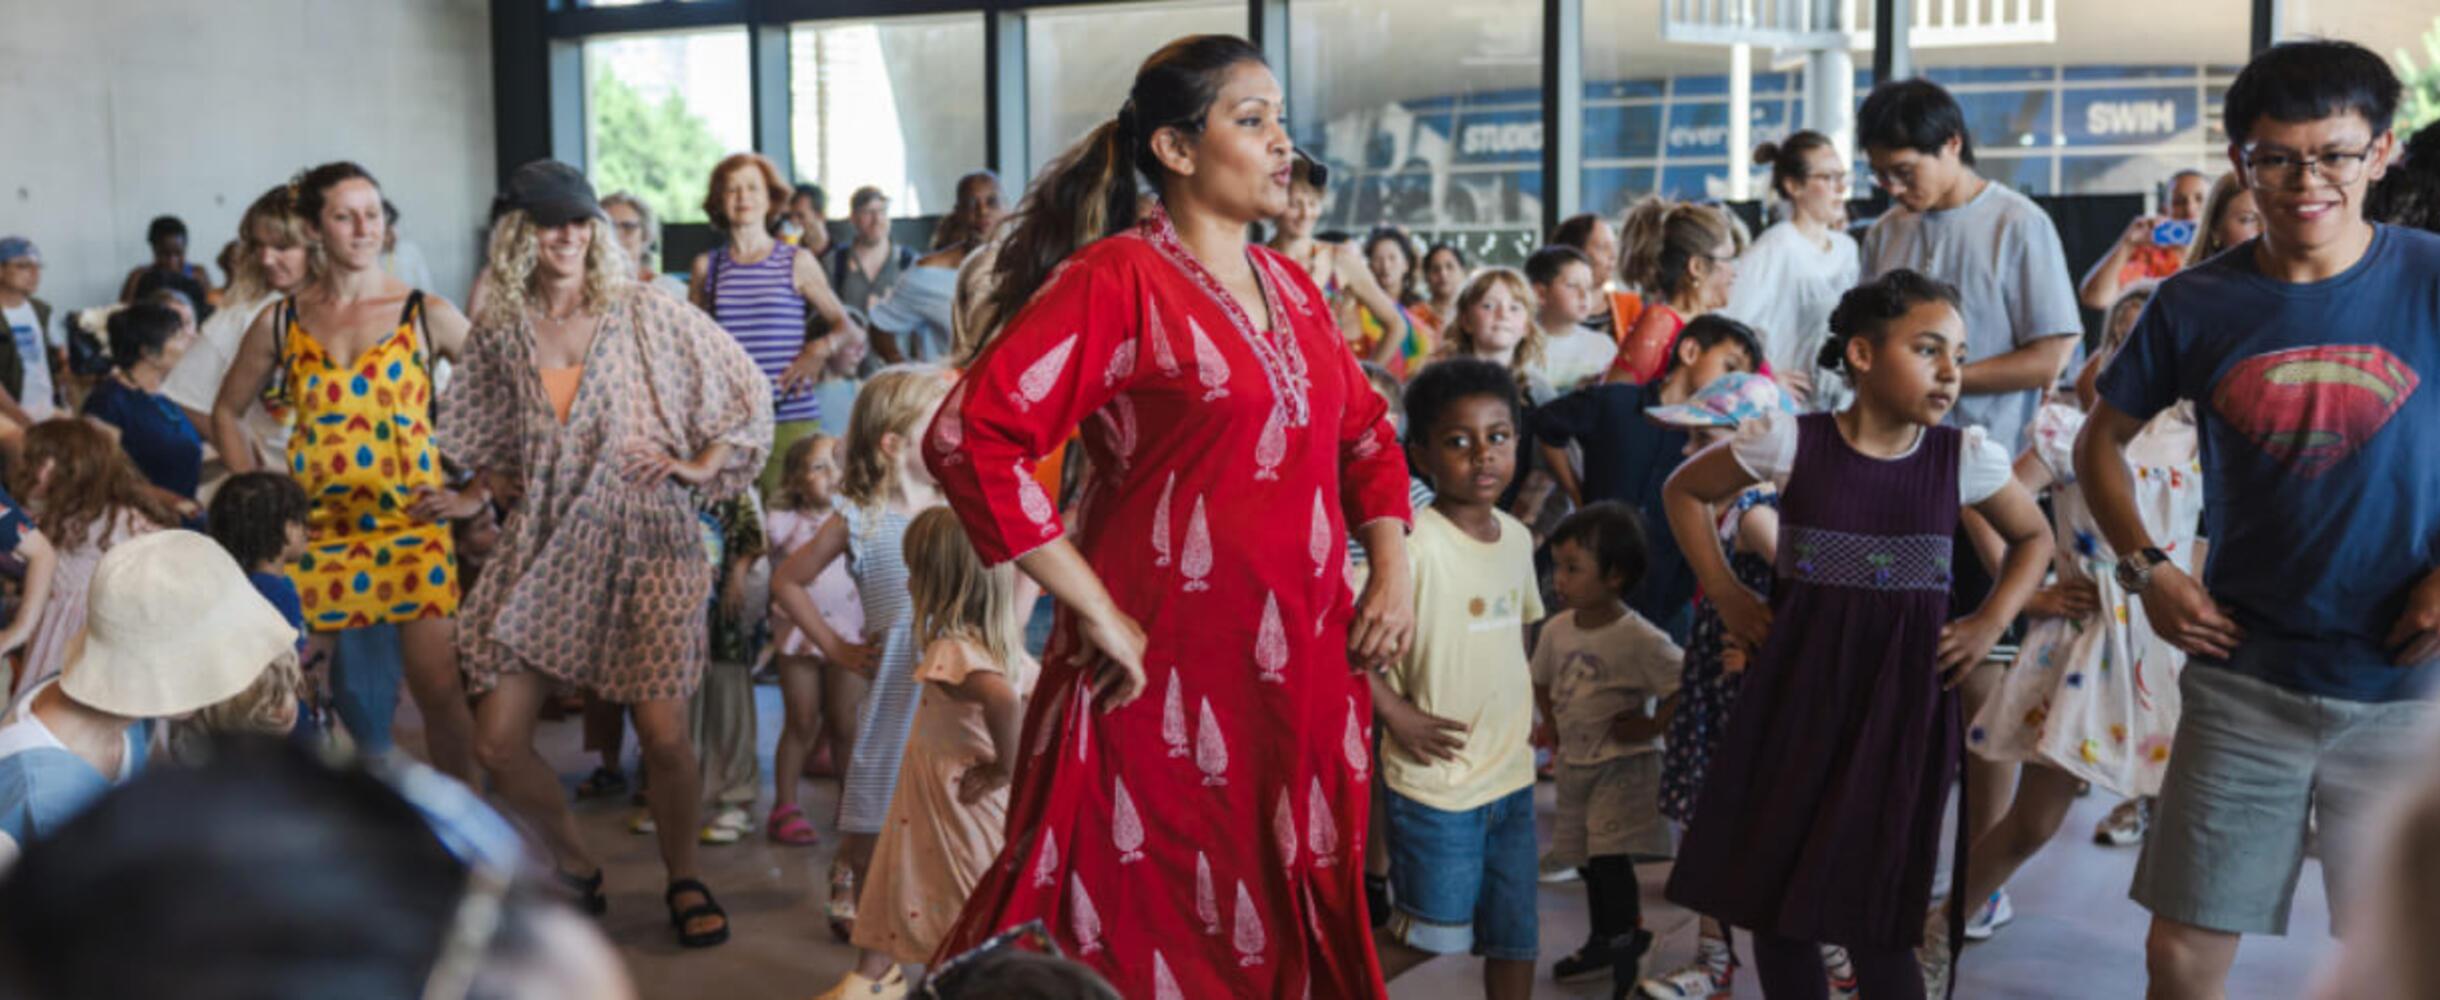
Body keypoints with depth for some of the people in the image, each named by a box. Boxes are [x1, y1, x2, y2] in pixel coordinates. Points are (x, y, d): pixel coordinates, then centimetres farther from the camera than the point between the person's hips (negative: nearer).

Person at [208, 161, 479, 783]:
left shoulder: (426, 315, 1)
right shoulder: (281, 323, 7)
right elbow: (227, 412, 19)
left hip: (411, 522, -2)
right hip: (316, 527, 3)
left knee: (437, 684, -8)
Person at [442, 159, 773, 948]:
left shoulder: (646, 314, 0)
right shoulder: (499, 334, 8)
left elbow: (746, 390, 7)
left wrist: (705, 465, -4)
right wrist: (476, 496, 2)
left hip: (645, 540, -3)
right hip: (543, 549, 3)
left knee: (662, 733, -11)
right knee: (499, 742, -3)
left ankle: (684, 881, 16)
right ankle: (576, 870, 22)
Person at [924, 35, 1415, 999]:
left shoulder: (1289, 288, 13)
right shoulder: (1118, 279, -10)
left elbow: (1364, 432, 24)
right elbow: (970, 438, -19)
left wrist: (1393, 567, 8)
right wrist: (1096, 611, -19)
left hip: (1305, 672, 7)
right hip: (1167, 679, -7)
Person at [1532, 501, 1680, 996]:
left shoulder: (1640, 639, -21)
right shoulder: (1556, 629, -1)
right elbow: (1542, 681, 16)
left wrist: (1652, 727, -19)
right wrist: (1555, 727, 8)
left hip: (1625, 764, -7)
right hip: (1575, 761, 7)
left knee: (1611, 857, -14)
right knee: (1589, 860, 17)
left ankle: (1626, 957, -3)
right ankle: (1603, 943, 35)